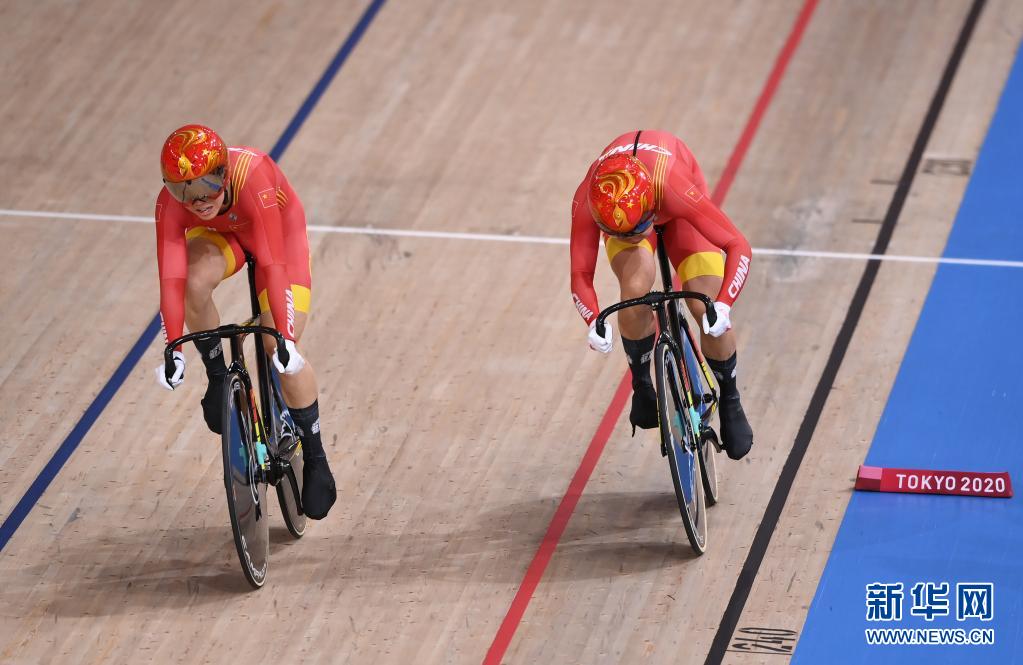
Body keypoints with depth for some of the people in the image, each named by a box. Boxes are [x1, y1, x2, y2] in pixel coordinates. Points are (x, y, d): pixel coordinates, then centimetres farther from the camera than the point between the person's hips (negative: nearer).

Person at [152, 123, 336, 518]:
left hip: (280, 236, -2)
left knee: (283, 353, -14)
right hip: (219, 237, 2)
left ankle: (314, 459, 5)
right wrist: (173, 349, -40)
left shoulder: (252, 180, -42)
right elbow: (171, 277, -35)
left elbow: (272, 264, -42)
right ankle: (217, 376, -8)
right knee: (195, 281, -34)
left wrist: (285, 337, -43)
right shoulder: (171, 203, -32)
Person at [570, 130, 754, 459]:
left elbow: (738, 247, -40)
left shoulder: (675, 189, -45)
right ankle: (641, 385, -2)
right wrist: (594, 321, -50)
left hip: (673, 210, -1)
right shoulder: (587, 202, -39)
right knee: (636, 288, -30)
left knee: (706, 308, -17)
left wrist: (722, 306, -52)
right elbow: (581, 274, -32)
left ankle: (730, 401, 11)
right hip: (621, 210, 1)